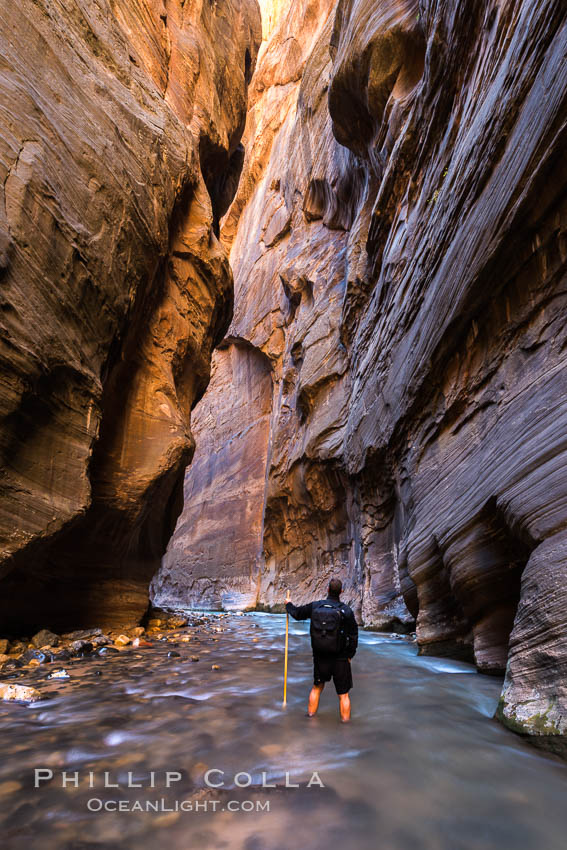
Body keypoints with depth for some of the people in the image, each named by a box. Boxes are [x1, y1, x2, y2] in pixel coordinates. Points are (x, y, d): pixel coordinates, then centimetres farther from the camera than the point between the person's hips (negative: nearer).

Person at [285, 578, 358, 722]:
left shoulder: (314, 606, -7)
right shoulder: (346, 611, -14)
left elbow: (297, 613, 10)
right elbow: (353, 636, -9)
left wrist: (289, 605, 30)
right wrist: (350, 655, 5)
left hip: (320, 657, 3)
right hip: (340, 659, -3)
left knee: (317, 687, 25)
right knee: (343, 694, 10)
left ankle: (311, 714, 35)